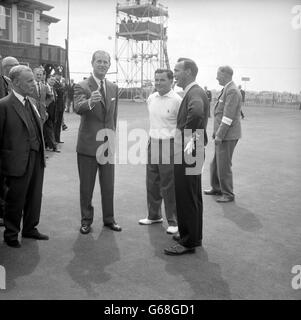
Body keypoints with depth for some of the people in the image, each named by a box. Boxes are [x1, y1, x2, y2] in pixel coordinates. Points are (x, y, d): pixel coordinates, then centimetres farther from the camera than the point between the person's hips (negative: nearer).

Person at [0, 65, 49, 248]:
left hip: (37, 158, 7)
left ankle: (30, 228, 35)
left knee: (35, 197, 16)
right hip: (18, 161, -6)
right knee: (16, 200, 8)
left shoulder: (32, 102, 10)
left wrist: (42, 152, 11)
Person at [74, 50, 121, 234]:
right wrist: (90, 102, -49)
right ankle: (86, 219, 25)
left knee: (108, 185, 13)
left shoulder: (114, 88, 9)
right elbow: (78, 108, -28)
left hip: (108, 144, 4)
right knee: (86, 186, 8)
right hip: (88, 144, -4)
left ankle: (109, 218, 29)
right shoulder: (82, 86, -8)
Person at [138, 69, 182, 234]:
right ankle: (154, 215, 31)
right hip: (152, 143, 7)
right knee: (152, 183, 15)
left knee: (169, 186, 0)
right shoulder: (151, 99, 8)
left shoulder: (177, 101, -12)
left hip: (169, 145, -6)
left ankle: (173, 221, 14)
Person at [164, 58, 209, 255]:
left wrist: (188, 137, -28)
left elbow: (196, 112, -41)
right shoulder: (191, 92, 14)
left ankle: (189, 242, 11)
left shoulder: (195, 93, -18)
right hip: (189, 152, 10)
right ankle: (194, 236, 32)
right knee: (192, 197, 18)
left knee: (187, 198, -1)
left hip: (188, 152, -10)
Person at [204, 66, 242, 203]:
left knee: (224, 166, -1)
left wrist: (219, 135, -20)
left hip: (228, 135, -10)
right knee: (215, 164, 17)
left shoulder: (232, 91, -16)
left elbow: (228, 116, -21)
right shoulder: (226, 89, 16)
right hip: (222, 134, 10)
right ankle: (216, 188, 32)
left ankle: (228, 194, 11)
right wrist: (216, 132, 16)